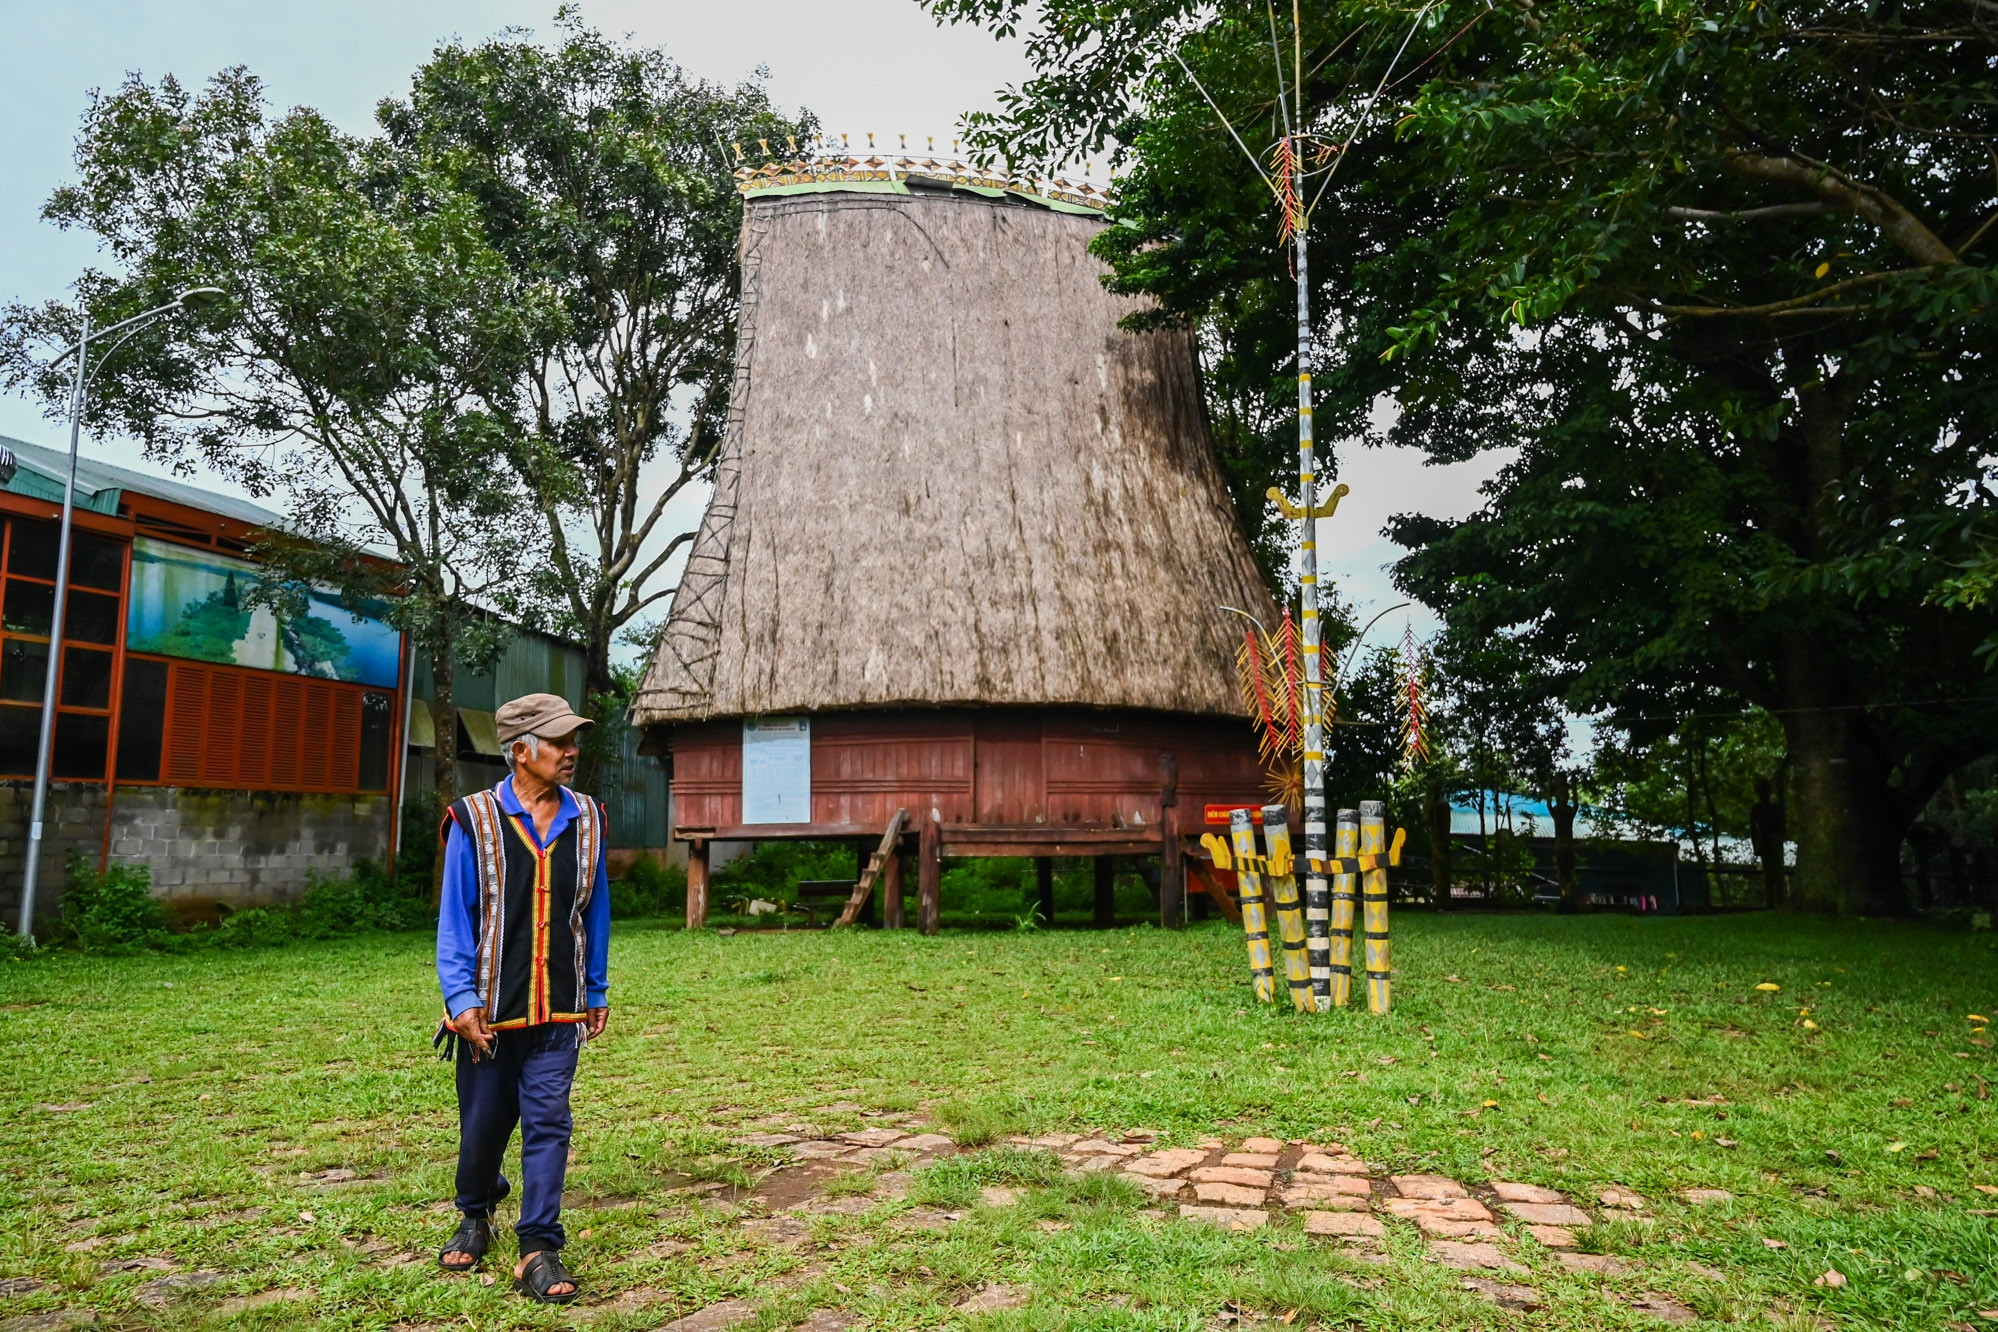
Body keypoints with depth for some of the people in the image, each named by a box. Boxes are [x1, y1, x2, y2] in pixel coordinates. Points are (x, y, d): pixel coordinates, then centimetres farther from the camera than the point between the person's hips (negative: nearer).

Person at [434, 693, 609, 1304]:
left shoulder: (587, 820, 3)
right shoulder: (475, 819, -6)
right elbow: (454, 918, -6)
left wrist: (597, 992, 10)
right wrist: (461, 999, -13)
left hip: (559, 1011, 1)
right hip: (491, 1009, -1)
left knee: (548, 1123, -3)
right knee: (483, 1125, 13)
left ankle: (539, 1250, 6)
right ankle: (475, 1217, 40)